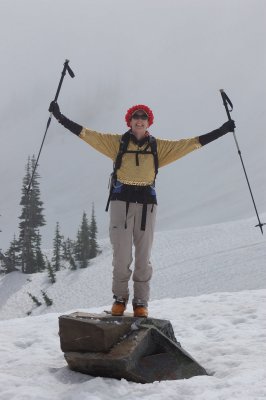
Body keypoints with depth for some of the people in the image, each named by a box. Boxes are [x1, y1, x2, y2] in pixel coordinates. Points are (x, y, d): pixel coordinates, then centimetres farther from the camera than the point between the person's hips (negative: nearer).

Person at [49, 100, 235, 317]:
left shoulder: (159, 146, 11)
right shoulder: (117, 142, 7)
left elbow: (188, 144, 11)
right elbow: (88, 134, 3)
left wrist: (221, 131, 9)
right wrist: (61, 118, -4)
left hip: (146, 203, 1)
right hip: (121, 201, -1)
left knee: (143, 257, 3)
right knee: (122, 256, -4)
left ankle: (141, 302, 16)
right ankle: (120, 298, 15)